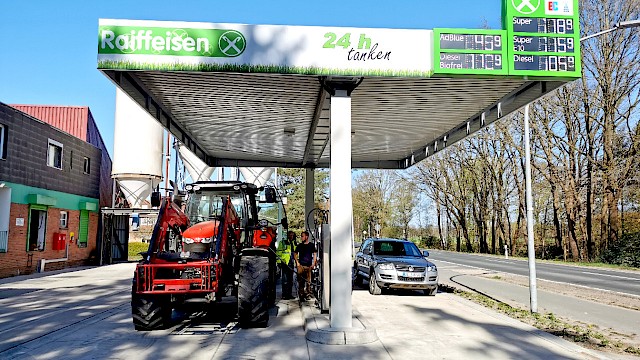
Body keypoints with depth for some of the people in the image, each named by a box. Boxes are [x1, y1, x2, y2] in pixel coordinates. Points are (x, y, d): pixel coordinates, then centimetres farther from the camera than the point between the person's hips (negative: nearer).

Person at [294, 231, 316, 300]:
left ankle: (307, 294, 6)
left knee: (308, 281, -1)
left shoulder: (311, 245, 7)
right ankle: (301, 294, 1)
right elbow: (295, 254, 13)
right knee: (300, 281, -3)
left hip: (309, 266, -1)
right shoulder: (299, 245, 10)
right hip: (301, 266, 1)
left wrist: (313, 263, -1)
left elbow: (314, 254, 9)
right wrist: (297, 262, 0)